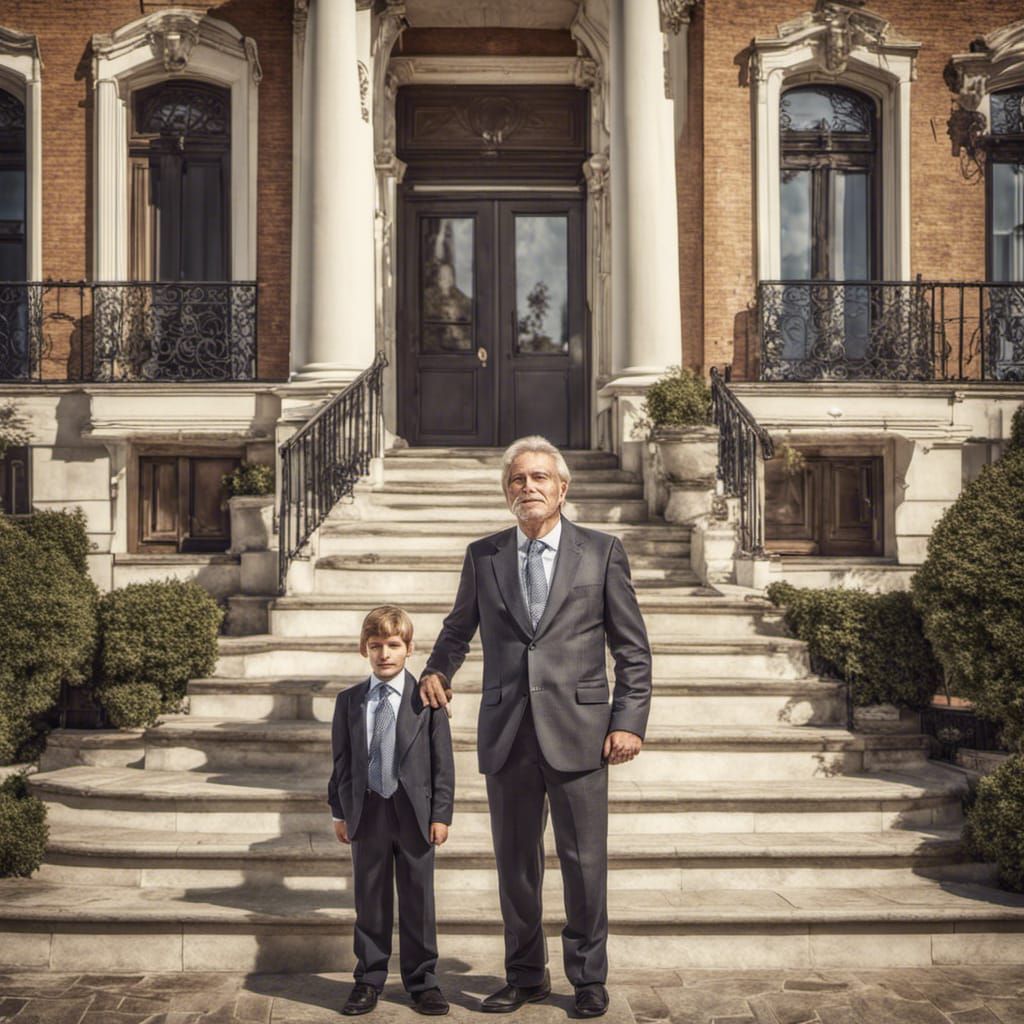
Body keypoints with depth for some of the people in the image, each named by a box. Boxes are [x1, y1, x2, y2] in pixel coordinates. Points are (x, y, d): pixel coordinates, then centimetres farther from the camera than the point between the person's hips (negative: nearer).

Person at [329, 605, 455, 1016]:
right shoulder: (348, 701, 5)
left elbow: (442, 761, -2)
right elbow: (341, 761, 8)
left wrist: (441, 813, -5)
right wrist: (339, 811, 5)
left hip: (414, 812, -2)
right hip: (366, 812, 2)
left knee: (418, 901, 7)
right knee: (370, 901, 9)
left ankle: (422, 980, 19)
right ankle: (369, 979, 21)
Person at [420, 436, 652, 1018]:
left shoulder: (602, 553, 3)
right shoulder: (483, 556, 10)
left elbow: (633, 649, 4)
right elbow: (459, 629, 23)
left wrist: (630, 721, -5)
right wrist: (438, 668, 3)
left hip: (577, 731, -2)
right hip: (507, 735, 3)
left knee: (585, 861, 4)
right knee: (516, 861, 10)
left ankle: (589, 979, 20)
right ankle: (526, 976, 24)